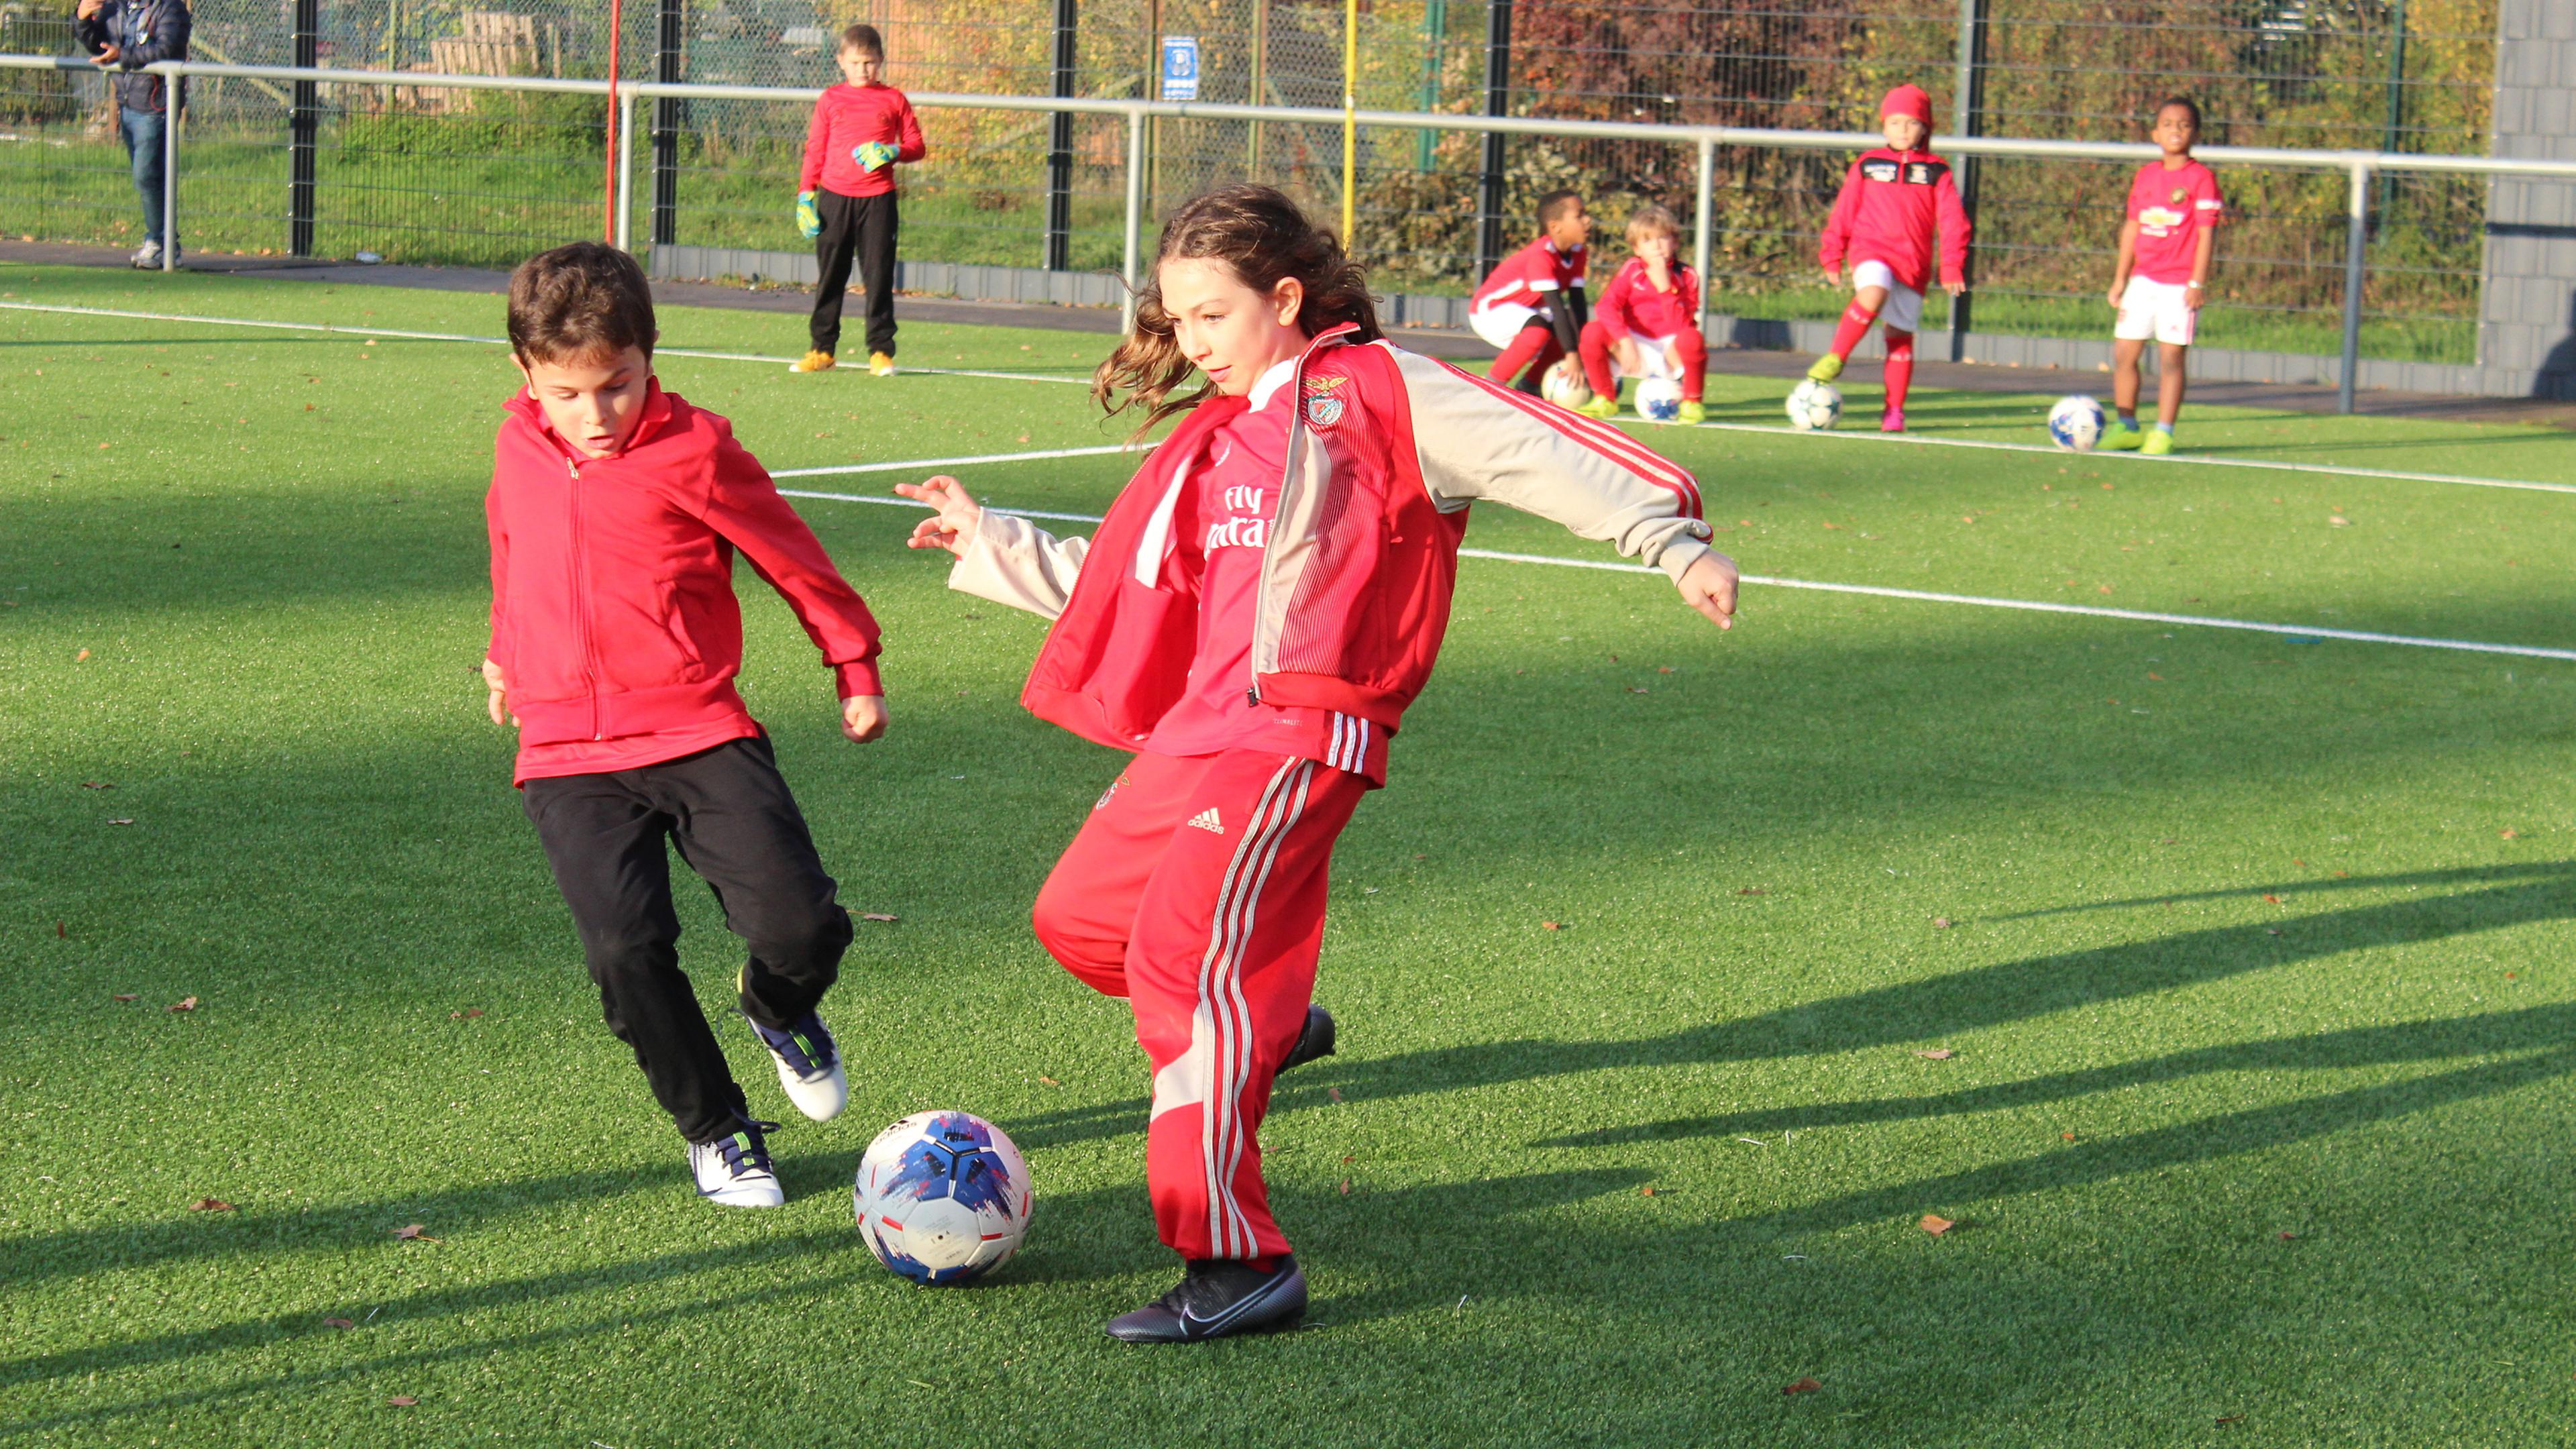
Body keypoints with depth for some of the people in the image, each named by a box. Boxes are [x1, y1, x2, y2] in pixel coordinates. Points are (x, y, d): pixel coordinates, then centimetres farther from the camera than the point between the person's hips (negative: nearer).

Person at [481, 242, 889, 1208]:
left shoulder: (693, 452, -6)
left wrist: (856, 668, 13)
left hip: (700, 735, -2)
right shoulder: (519, 452, 7)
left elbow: (792, 559, 6)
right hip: (566, 758, 2)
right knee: (625, 949, -16)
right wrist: (506, 659, 41)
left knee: (800, 925, -15)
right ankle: (715, 1128, 8)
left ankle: (779, 1011, 23)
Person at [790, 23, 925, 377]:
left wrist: (893, 153, -12)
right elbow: (815, 150, 10)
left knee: (878, 275, -2)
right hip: (834, 198, 1)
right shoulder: (830, 100, 9)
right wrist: (806, 194, 3)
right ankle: (822, 348, 14)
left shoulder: (893, 100, 6)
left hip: (877, 199, -1)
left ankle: (880, 351, 4)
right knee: (829, 275, 6)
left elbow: (917, 146, 8)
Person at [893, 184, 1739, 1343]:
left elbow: (1534, 451, -9)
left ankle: (1238, 1261, -18)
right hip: (1200, 726, 9)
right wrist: (988, 543, 35)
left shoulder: (1372, 390, -1)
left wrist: (1673, 540, -19)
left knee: (1185, 951, -20)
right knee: (1078, 917, 15)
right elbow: (1124, 588, 30)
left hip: (1300, 732, -9)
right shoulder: (1206, 443, 22)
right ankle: (1266, 1026, 39)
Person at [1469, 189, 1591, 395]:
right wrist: (1572, 356, -36)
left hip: (1521, 310, 9)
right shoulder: (1542, 255, -30)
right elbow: (1556, 306, -34)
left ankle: (1528, 385, 12)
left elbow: (1576, 304, -8)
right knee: (1539, 330, -34)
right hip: (1489, 310, -9)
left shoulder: (1576, 253, -4)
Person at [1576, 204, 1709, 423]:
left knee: (1692, 338, -35)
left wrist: (1665, 288, -24)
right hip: (1636, 350, 2)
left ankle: (1692, 403, -12)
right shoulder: (1631, 269, -2)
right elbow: (1607, 307, -17)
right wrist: (1625, 342, -31)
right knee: (1593, 331, -23)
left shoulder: (1687, 277, -5)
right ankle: (1605, 400, -5)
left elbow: (1681, 328, -17)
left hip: (1670, 353, -2)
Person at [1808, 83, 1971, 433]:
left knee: (1901, 334, 3)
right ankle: (1835, 358, -20)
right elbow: (1843, 214, 14)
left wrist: (1951, 269, -3)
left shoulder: (1937, 171, 6)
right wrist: (1832, 257, 11)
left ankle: (1894, 410, 12)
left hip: (1914, 262, 1)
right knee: (1873, 295, -33)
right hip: (1871, 250, -1)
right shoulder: (1868, 165, 8)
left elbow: (1953, 222, 5)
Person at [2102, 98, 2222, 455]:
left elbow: (2207, 232, -8)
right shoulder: (2146, 175, 11)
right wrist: (2120, 278, 14)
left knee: (2171, 357, -4)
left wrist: (2198, 282, -14)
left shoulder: (2200, 178, -5)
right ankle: (2127, 427, 16)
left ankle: (2163, 433, 3)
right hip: (2143, 279, 6)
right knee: (2123, 352, 5)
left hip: (2179, 283, -5)